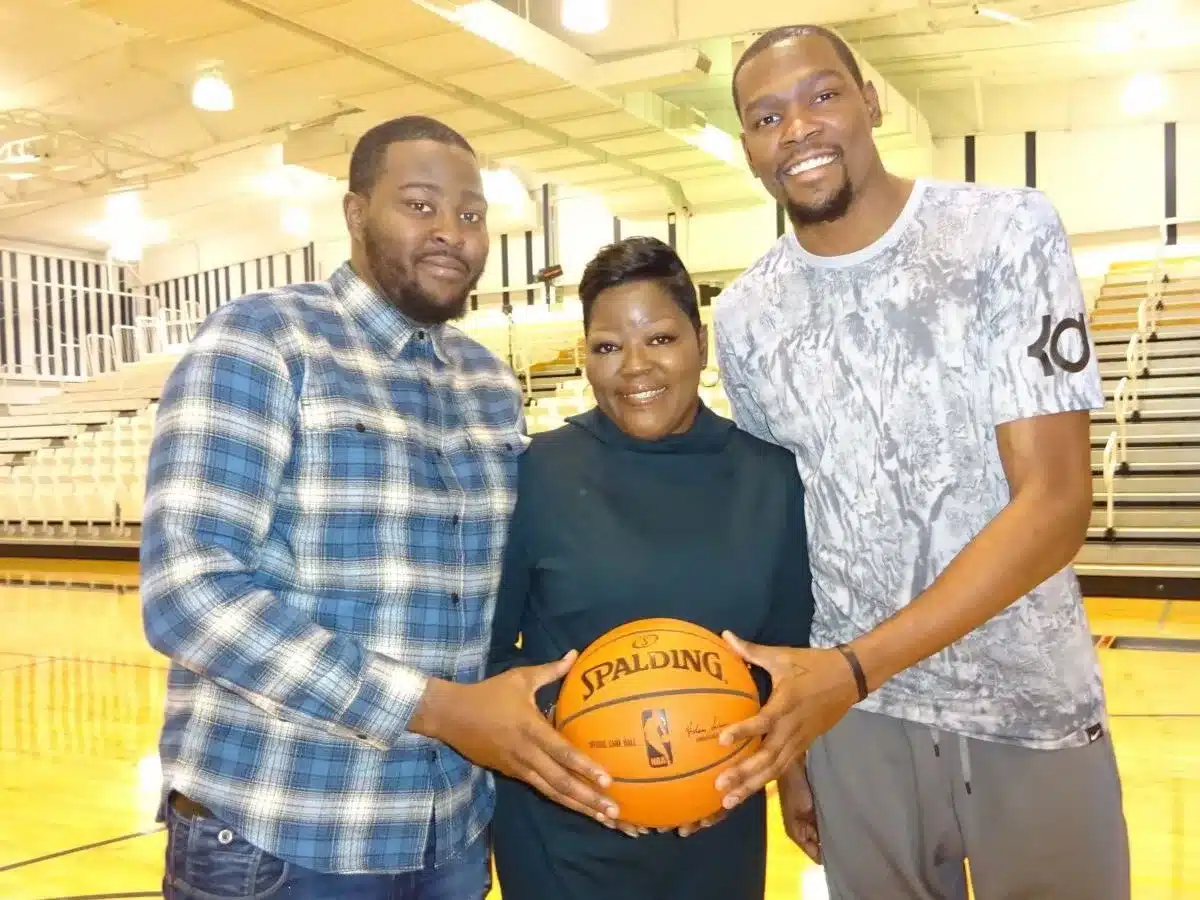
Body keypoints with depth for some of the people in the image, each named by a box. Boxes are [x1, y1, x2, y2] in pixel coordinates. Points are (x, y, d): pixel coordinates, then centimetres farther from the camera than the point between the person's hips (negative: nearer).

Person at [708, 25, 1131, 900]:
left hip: (1035, 710, -2)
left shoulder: (1007, 232, -11)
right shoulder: (745, 317, -1)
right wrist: (789, 729, 5)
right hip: (852, 715, 2)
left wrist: (854, 665, -25)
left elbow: (1058, 500, -17)